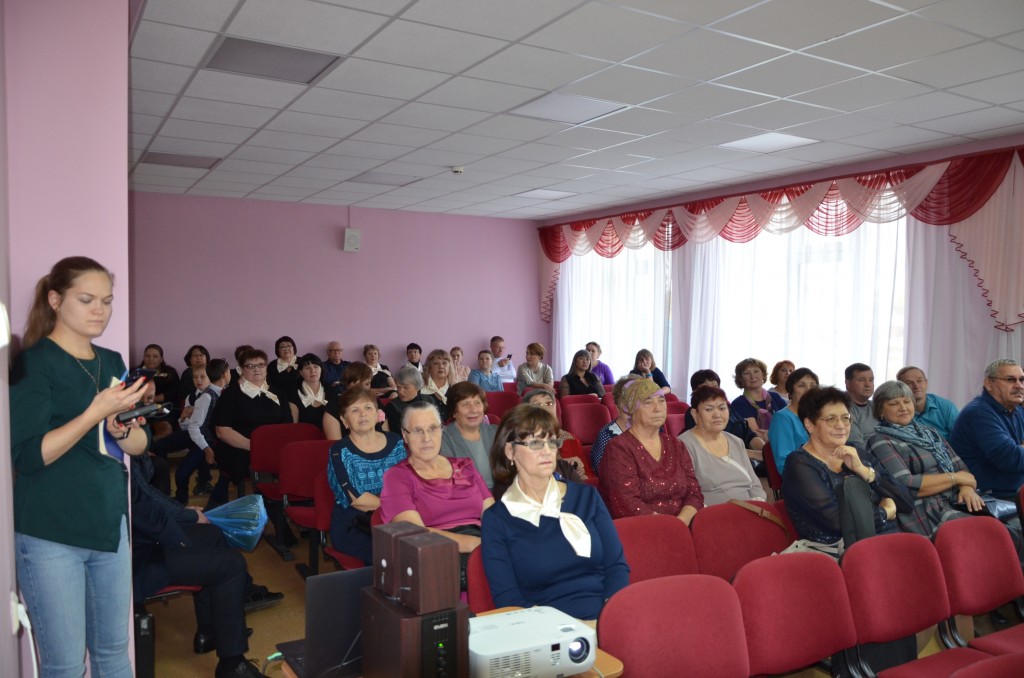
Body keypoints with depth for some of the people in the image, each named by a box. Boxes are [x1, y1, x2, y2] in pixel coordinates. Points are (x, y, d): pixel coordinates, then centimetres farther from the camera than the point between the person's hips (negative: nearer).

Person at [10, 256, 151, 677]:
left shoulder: (111, 362, 9)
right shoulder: (33, 363, -8)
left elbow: (140, 446, 10)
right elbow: (27, 456, -16)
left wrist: (122, 427, -11)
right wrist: (97, 411, -24)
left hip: (110, 525, 6)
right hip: (50, 533, -5)